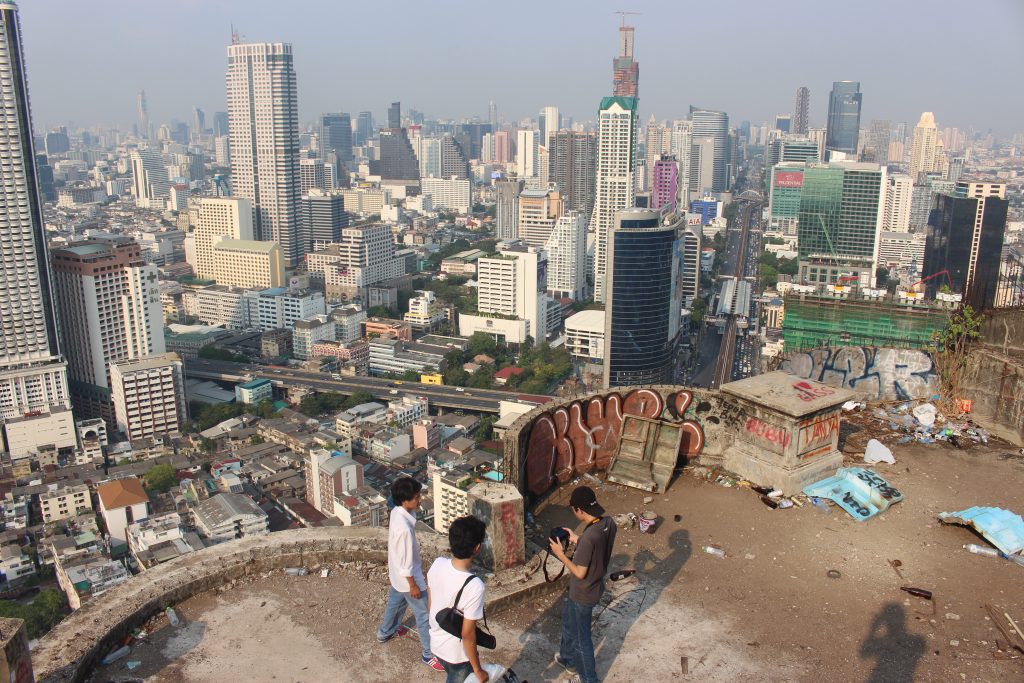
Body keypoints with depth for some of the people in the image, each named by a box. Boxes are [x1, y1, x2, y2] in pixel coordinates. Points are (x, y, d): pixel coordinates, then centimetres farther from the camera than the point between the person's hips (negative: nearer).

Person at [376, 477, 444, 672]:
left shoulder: (397, 511, -10)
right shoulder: (404, 528, -39)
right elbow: (406, 562, -27)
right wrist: (413, 585, -15)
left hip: (397, 573, 9)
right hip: (407, 577, -9)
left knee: (396, 601, 33)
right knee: (424, 616, 9)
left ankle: (385, 632, 58)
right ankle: (430, 654, 26)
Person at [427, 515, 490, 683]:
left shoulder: (437, 564, -16)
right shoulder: (474, 586, -34)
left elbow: (431, 604, 0)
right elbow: (467, 634, -25)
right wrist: (478, 669, -11)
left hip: (436, 644, 6)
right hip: (457, 654, -6)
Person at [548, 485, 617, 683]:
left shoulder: (589, 536, -36)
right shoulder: (609, 522, -11)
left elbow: (580, 573, -26)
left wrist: (560, 555, -16)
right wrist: (577, 540, 6)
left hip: (583, 594, -9)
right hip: (595, 586, 9)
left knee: (581, 637, 15)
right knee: (568, 621, 31)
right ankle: (568, 659, 52)